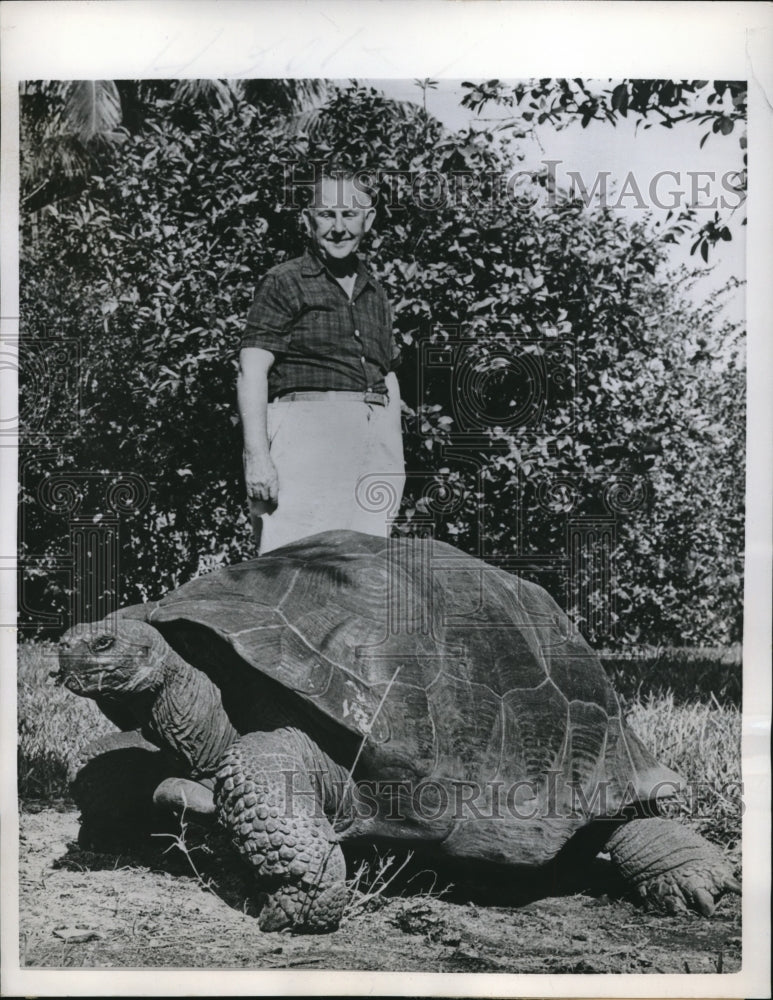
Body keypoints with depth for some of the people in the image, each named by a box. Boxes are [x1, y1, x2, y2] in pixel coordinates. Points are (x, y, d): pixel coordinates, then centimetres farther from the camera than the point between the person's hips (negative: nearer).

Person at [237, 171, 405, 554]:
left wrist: (396, 459, 17)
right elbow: (251, 374, -4)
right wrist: (256, 456, -15)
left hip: (373, 435, 6)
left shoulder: (375, 292, 23)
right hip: (305, 428, -5)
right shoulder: (284, 283, 5)